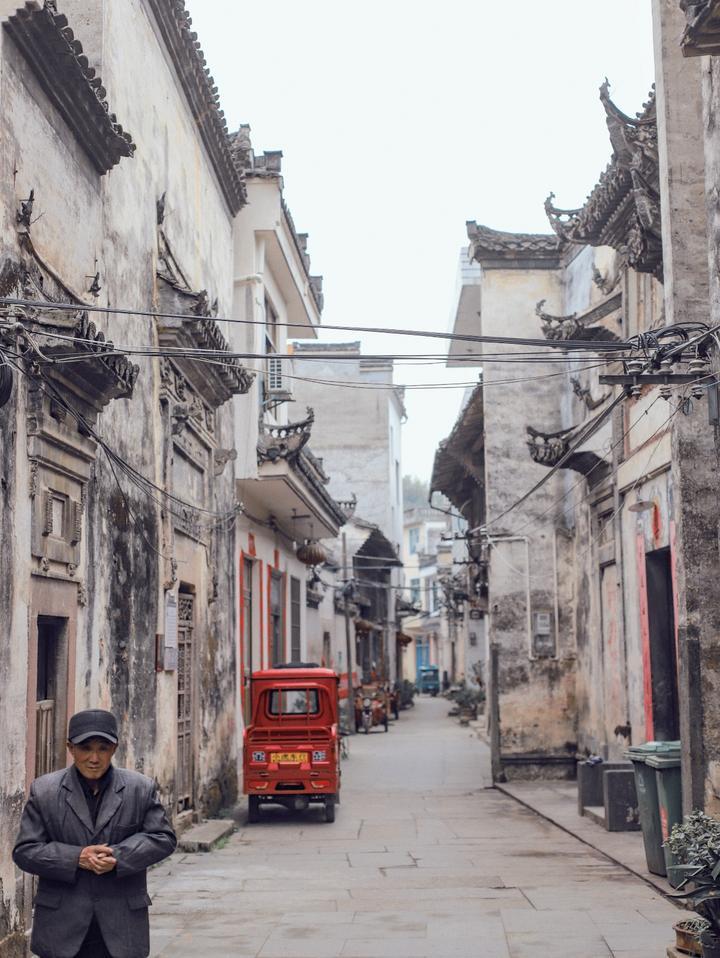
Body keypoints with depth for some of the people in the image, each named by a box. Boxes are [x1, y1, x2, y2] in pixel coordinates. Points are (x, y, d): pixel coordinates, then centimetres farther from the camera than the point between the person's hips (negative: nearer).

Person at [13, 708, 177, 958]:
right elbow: (24, 851, -1)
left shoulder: (141, 789, 1)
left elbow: (163, 838, 1)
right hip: (61, 927, 0)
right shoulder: (44, 791, 0)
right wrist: (75, 858, -16)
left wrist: (119, 856, -16)